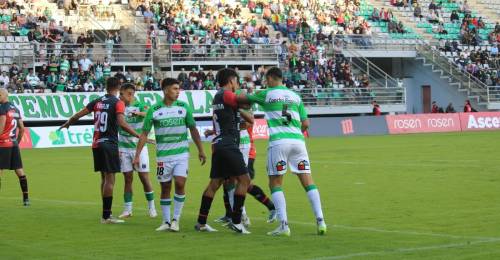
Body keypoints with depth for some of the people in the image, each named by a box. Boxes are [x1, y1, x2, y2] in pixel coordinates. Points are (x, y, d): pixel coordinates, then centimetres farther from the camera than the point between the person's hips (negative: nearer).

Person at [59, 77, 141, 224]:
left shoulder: (97, 102, 9)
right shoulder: (117, 103, -7)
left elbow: (78, 115, 13)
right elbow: (122, 123, -21)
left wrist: (67, 124, 31)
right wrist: (139, 136, -20)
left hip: (96, 144, 6)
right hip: (109, 144, -6)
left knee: (104, 178, 15)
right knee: (110, 179, -5)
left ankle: (106, 214, 19)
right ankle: (106, 216, -8)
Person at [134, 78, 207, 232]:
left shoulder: (183, 107, 2)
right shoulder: (154, 110, -3)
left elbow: (193, 130, 9)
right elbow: (144, 134, 0)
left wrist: (200, 150, 8)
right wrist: (137, 155, -5)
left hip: (181, 154, 0)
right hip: (163, 155, 0)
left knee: (180, 184, -13)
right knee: (165, 188, 5)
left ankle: (176, 220, -1)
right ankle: (166, 222, 15)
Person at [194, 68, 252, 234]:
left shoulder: (218, 96, 20)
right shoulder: (226, 94, -8)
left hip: (219, 144, 10)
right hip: (229, 144, -10)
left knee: (214, 183, 10)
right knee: (244, 179, -7)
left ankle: (201, 222, 11)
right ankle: (236, 221, -8)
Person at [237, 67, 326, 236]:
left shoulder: (266, 94, 7)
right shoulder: (295, 96, 18)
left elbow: (241, 99, 17)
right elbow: (305, 123, 15)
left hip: (278, 141, -3)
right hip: (298, 140, 3)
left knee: (275, 184, 4)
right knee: (308, 182, 5)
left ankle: (284, 225, -8)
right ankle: (320, 222, -2)